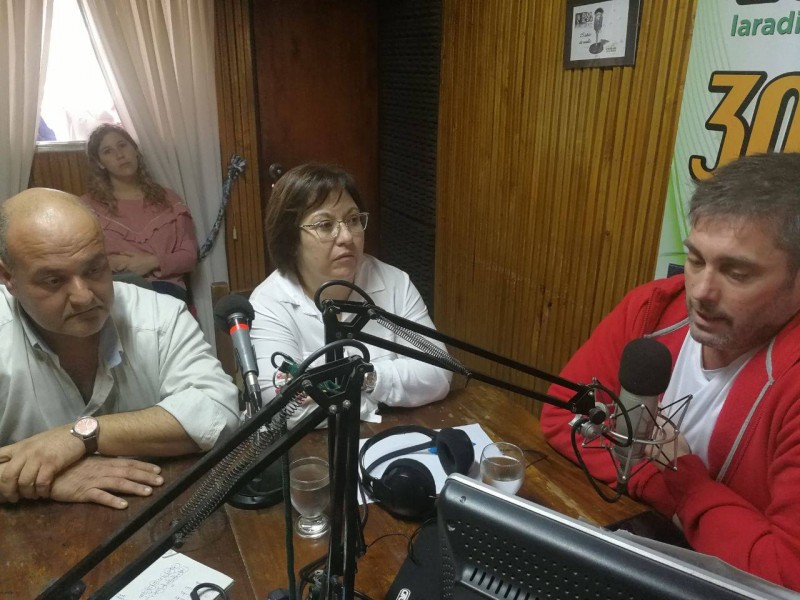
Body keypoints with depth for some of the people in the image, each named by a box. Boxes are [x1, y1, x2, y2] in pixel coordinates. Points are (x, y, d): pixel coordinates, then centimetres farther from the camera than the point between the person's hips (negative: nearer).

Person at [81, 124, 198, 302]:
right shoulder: (87, 205, 11)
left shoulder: (168, 199, 14)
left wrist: (153, 262, -9)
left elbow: (190, 256, 9)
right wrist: (108, 262, -11)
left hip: (164, 286, 1)